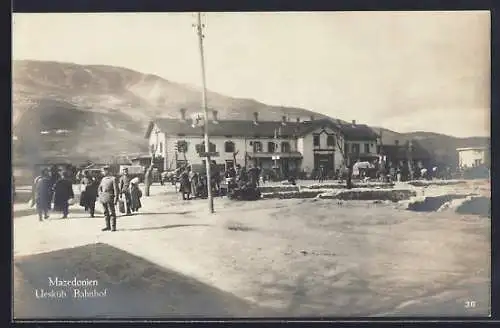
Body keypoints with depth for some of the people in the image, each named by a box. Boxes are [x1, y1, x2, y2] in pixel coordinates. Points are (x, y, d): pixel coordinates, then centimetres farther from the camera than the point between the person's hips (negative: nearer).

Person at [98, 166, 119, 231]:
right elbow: (99, 187, 25)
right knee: (106, 212, 11)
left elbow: (116, 189, -9)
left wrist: (115, 199, -13)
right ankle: (108, 226, 18)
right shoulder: (103, 179, 14)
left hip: (109, 197, -7)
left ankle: (113, 227, -1)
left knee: (112, 212, -4)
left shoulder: (113, 179, -6)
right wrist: (100, 194, 9)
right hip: (103, 198, 7)